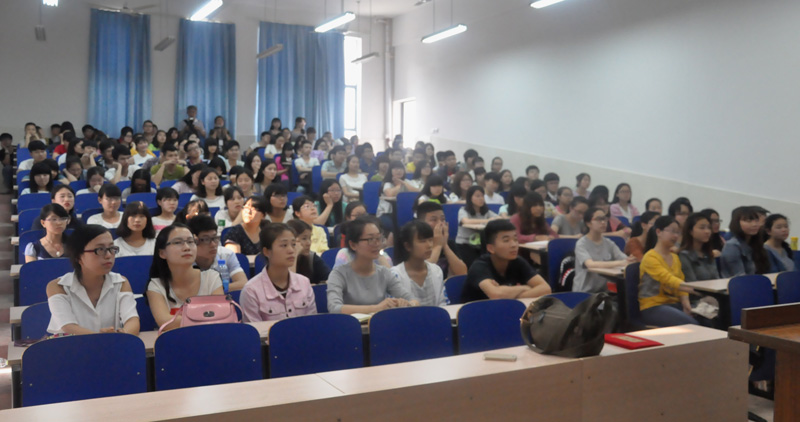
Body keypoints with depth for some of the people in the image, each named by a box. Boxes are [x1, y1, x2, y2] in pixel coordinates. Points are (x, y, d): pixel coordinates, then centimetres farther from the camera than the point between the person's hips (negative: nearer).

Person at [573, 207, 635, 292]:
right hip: (583, 292, -5)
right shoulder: (581, 244, -9)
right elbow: (590, 264, -25)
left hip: (603, 290, 5)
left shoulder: (609, 243, 9)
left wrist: (630, 260, -26)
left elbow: (624, 259, -2)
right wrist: (620, 263, -33)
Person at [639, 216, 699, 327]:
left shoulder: (675, 257, 16)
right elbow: (668, 279, -23)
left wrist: (685, 302, -7)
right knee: (690, 324, -29)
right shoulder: (650, 257, -10)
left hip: (674, 303, 7)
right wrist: (694, 289, -35)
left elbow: (680, 281, 14)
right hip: (653, 307, -7)